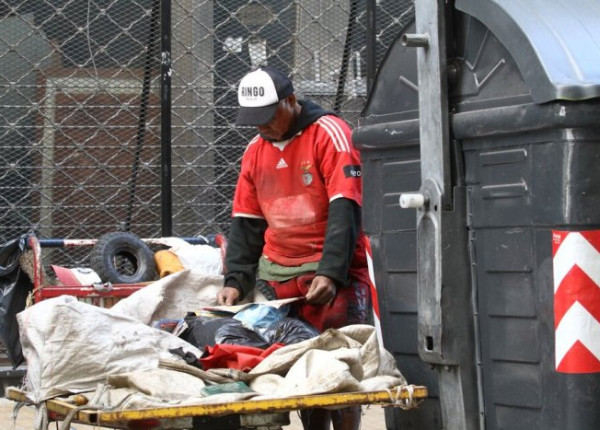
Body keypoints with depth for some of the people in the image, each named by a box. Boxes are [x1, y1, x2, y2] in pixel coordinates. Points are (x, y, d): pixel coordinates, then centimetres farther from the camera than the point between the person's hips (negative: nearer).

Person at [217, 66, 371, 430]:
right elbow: (245, 223, 16)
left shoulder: (329, 133, -5)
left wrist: (331, 273, -21)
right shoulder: (255, 151, 13)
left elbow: (345, 209, -13)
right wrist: (236, 281, 5)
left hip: (333, 276, -5)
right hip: (277, 276, 5)